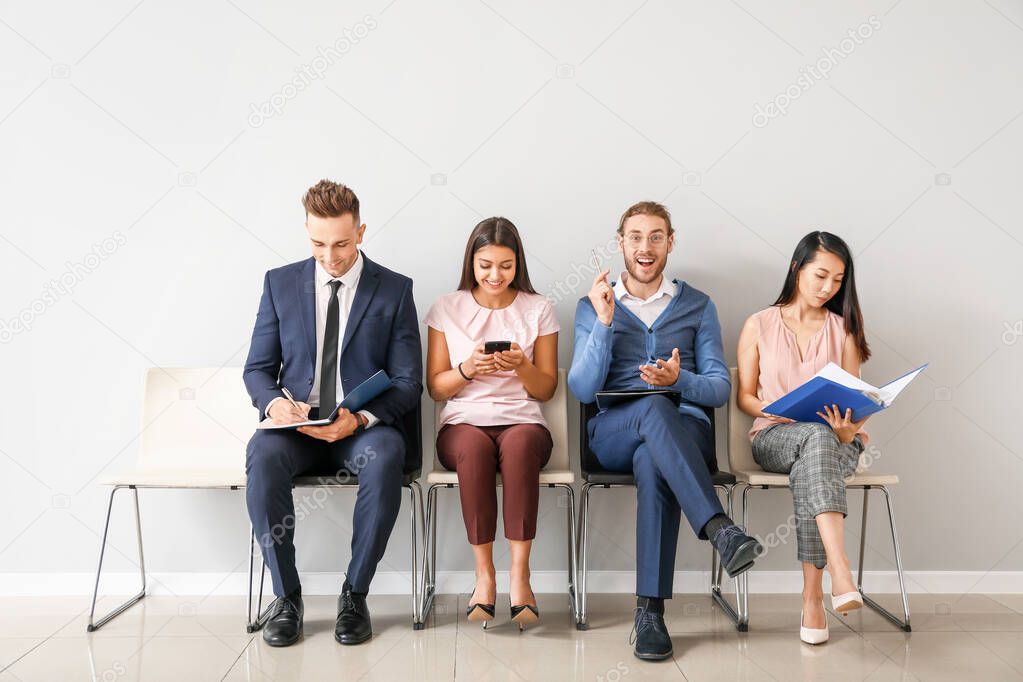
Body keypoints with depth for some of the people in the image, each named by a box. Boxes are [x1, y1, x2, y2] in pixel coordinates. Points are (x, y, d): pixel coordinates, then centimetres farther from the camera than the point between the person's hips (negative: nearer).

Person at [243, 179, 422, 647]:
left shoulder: (394, 290, 3)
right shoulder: (280, 283, 9)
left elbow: (408, 382, -1)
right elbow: (257, 368, 11)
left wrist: (360, 418, -19)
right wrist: (273, 402, -14)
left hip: (365, 427, -1)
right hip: (296, 427, 2)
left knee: (385, 456, -36)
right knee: (262, 454, -32)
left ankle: (355, 594, -17)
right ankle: (286, 596, -15)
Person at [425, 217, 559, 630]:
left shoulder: (538, 310, 10)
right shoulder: (447, 309, 10)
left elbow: (546, 389, 10)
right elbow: (435, 388, 8)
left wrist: (521, 366, -11)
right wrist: (467, 369, -12)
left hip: (522, 421, 0)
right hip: (463, 423, 0)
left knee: (520, 444, -36)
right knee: (474, 448, -36)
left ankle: (520, 574, -31)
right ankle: (484, 574, -25)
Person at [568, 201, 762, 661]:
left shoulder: (697, 306, 15)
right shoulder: (593, 306, 12)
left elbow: (720, 388, 8)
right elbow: (582, 390, -1)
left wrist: (680, 379, -14)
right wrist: (603, 323, -12)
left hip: (685, 431, 1)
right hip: (612, 436, 0)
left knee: (652, 462, -37)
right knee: (654, 408, -37)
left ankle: (650, 611, -36)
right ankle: (720, 529, -47)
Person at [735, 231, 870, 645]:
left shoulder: (843, 328, 11)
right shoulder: (759, 325, 7)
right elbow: (745, 397, 7)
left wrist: (848, 427, -16)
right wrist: (781, 411, -14)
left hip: (836, 440, 1)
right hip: (773, 437, -1)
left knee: (808, 470, -38)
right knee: (816, 436, -39)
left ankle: (813, 594, -36)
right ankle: (841, 576, -50)